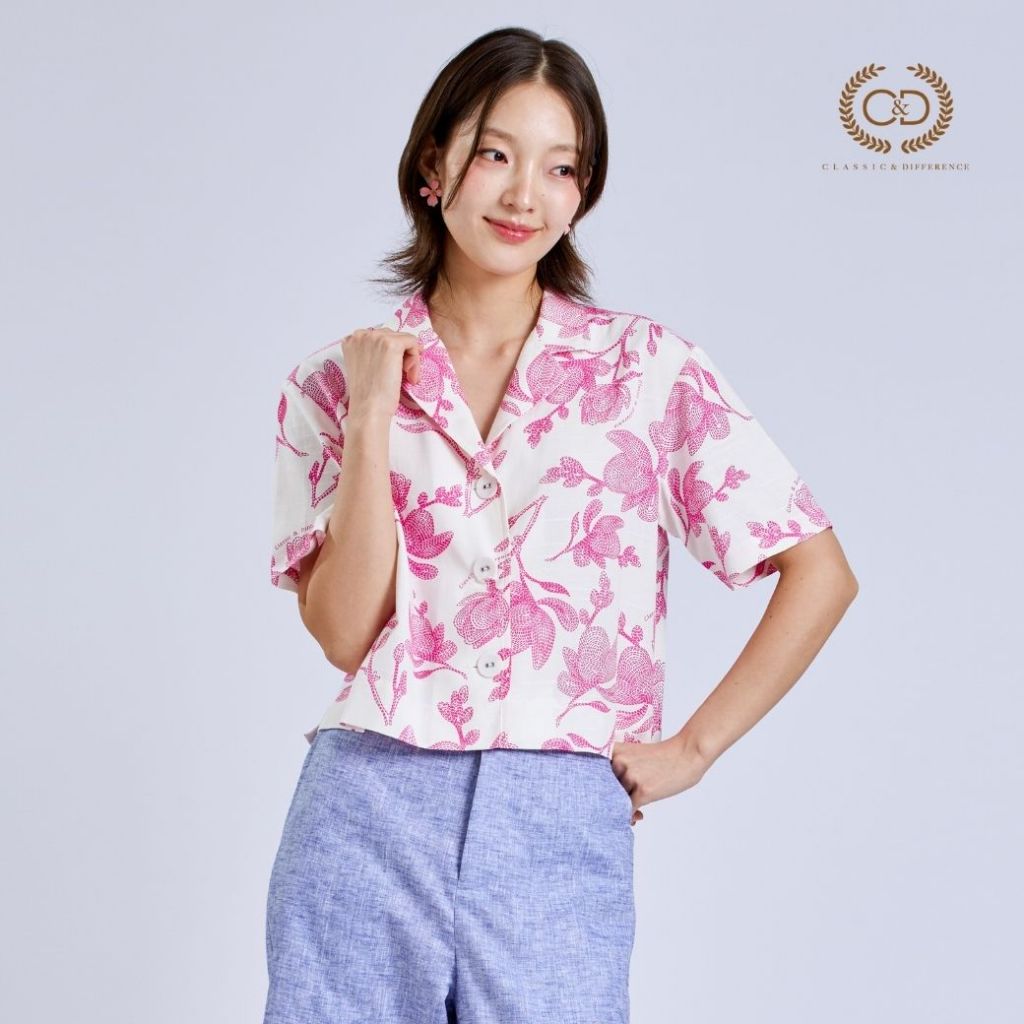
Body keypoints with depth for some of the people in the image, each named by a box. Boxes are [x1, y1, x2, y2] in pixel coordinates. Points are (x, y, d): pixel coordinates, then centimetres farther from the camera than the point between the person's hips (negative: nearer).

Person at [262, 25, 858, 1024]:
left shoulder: (648, 367, 3)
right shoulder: (331, 385, 6)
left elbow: (821, 571, 3)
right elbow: (344, 632, -3)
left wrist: (691, 749, 1)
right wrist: (371, 420, -9)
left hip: (560, 832, -1)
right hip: (367, 816, 1)